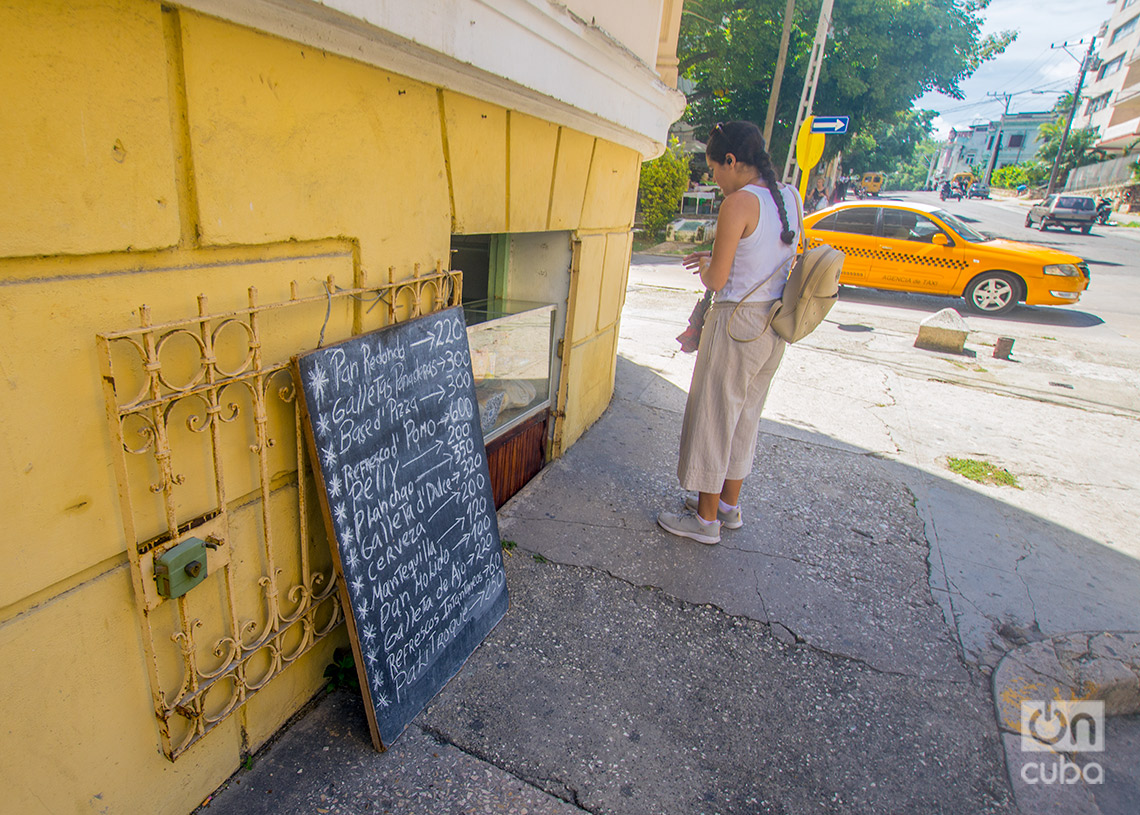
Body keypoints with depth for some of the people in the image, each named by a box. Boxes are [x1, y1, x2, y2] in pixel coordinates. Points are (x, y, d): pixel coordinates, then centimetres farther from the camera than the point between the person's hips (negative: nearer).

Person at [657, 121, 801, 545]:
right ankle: (729, 505, 34)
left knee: (714, 417, 5)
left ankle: (706, 519, 17)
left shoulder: (739, 202, -17)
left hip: (738, 323, -8)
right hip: (774, 325, 9)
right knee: (745, 416, 19)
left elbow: (716, 281, -17)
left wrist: (706, 266, 5)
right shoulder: (792, 198, 8)